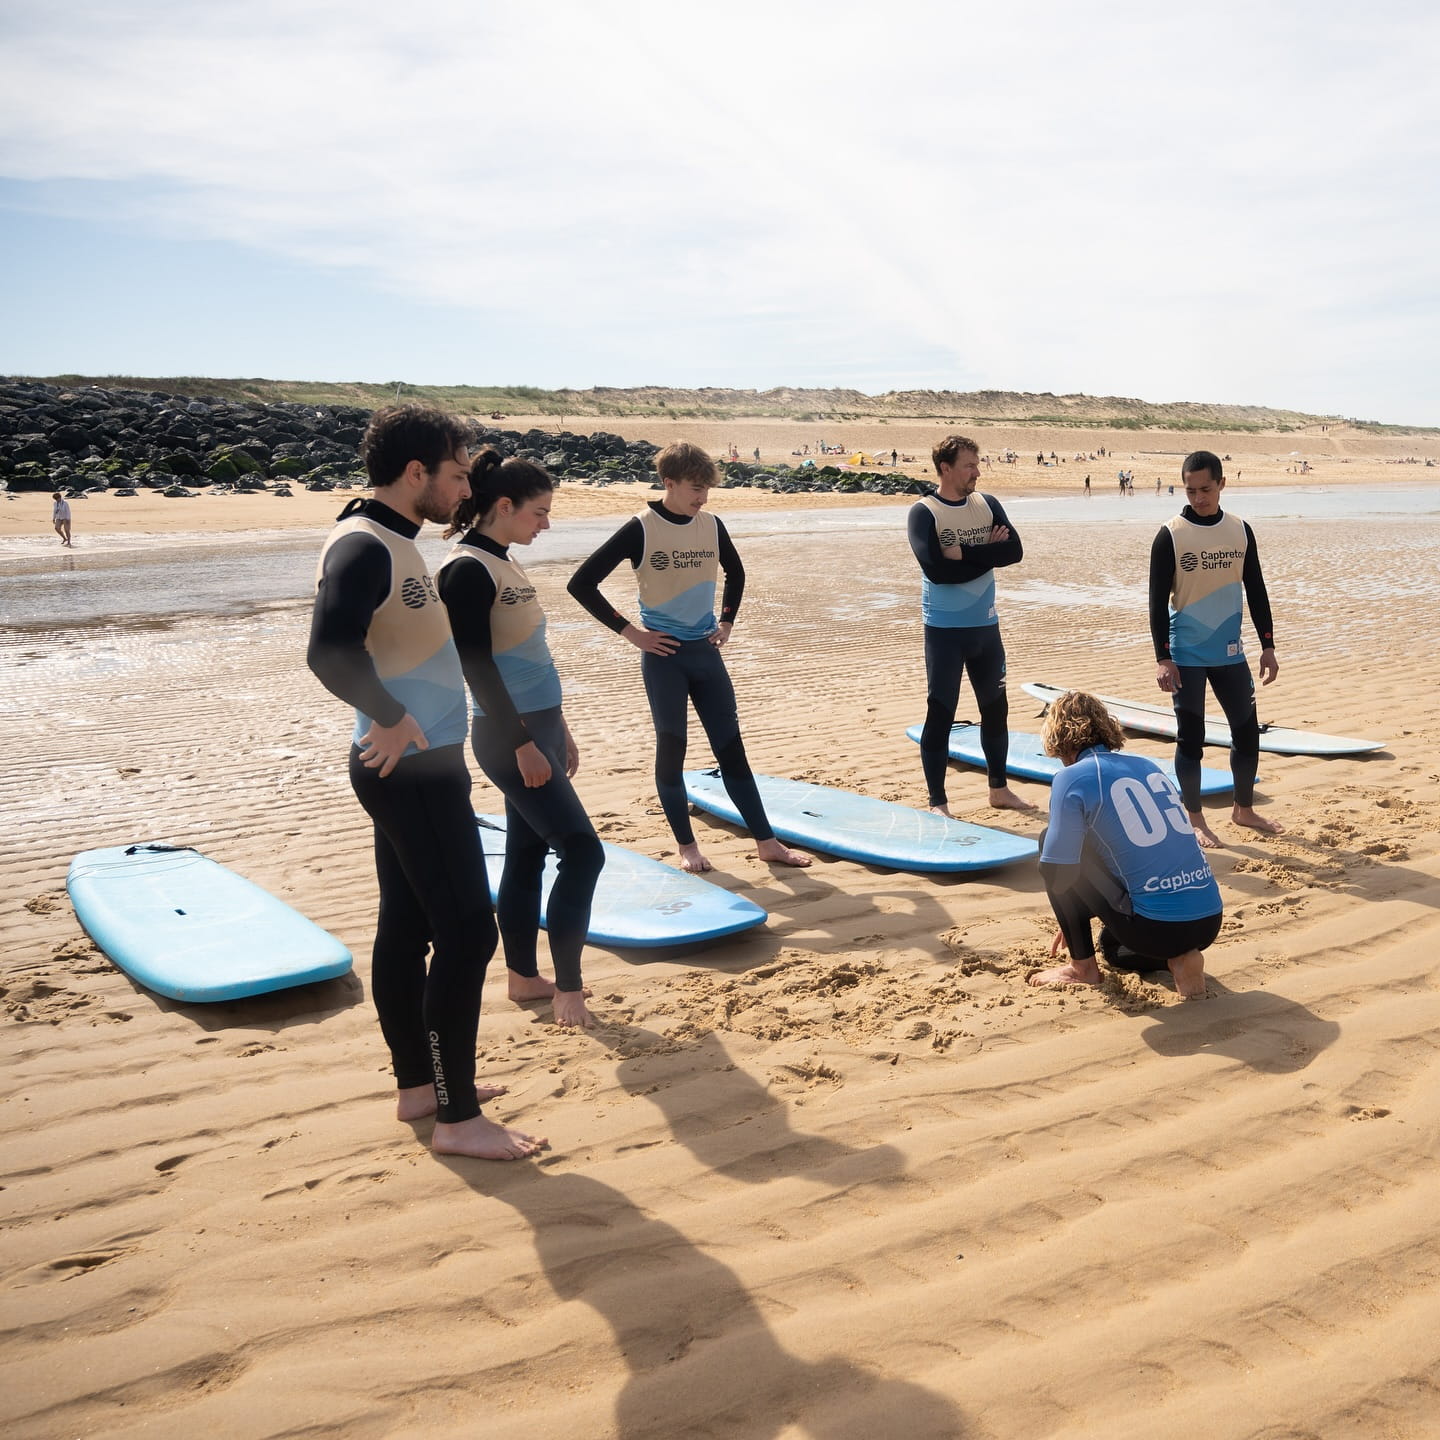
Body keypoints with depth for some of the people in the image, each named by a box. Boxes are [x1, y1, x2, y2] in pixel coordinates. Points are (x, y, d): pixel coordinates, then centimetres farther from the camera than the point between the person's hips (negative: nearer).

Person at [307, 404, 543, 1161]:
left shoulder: (392, 543, 11)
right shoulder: (363, 546, -20)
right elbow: (332, 651, -34)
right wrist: (392, 717, -24)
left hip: (419, 765, 10)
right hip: (414, 771, -10)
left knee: (407, 928, 15)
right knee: (466, 933, -5)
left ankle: (419, 1085, 27)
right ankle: (457, 1118, 4)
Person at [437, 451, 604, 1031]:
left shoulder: (501, 563, 13)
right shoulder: (466, 569, -16)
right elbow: (476, 664, -20)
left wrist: (559, 729, 20)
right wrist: (521, 743, -20)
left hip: (537, 726, 9)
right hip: (507, 735, -9)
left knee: (527, 853, 14)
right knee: (582, 851, -9)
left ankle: (523, 977, 24)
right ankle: (567, 987, 1)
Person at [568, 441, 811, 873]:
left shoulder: (711, 526, 4)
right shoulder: (640, 530, -11)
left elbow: (735, 572, 25)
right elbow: (582, 583, -12)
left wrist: (726, 622, 14)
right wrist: (629, 631, -11)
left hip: (705, 651, 4)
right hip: (663, 655, -4)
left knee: (731, 746, 6)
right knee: (671, 748, 2)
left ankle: (767, 842, 10)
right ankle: (686, 846, 15)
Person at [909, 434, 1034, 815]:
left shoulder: (988, 505, 5)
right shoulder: (923, 513, -10)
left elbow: (1014, 551, -9)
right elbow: (936, 570, -23)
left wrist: (964, 552, -18)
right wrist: (986, 554, -15)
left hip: (985, 626, 6)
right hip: (945, 630, -5)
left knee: (996, 708, 14)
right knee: (940, 713, -2)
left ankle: (999, 789, 30)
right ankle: (937, 802, 7)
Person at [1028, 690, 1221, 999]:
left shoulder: (1073, 778, -7)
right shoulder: (1149, 766, 15)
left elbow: (1057, 875, -9)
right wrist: (1078, 918, 35)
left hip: (1156, 928, -7)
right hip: (1210, 921, 8)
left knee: (1050, 841, 8)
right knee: (1113, 945, 38)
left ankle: (1083, 967, 13)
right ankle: (1180, 959, 8)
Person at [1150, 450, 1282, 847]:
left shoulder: (1241, 530, 4)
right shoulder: (1170, 535, -9)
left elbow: (1256, 592, 10)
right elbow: (1158, 601, -9)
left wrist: (1267, 646, 8)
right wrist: (1162, 658, -13)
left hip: (1229, 653, 4)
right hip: (1187, 657, -4)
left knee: (1247, 730, 9)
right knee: (1190, 738, 1)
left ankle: (1244, 809, 27)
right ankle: (1194, 820, 14)